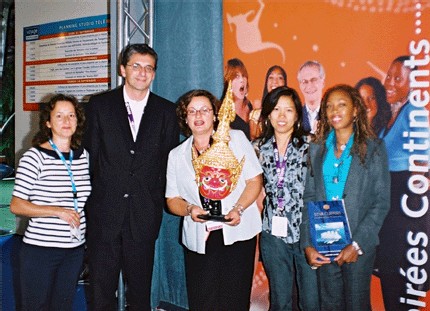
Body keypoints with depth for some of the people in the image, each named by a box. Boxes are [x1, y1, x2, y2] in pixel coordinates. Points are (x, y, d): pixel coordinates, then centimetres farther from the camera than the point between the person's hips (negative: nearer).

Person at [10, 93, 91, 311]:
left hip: (75, 249, 5)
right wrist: (57, 212, -19)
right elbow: (15, 205, -11)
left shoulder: (83, 155, 7)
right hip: (40, 248, -5)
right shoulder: (35, 157, -9)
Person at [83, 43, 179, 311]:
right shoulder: (100, 105, 4)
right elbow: (90, 155, 4)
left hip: (145, 214, 1)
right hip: (104, 211, 0)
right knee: (101, 289, 7)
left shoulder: (166, 110, 6)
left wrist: (160, 199, 3)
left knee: (140, 288, 13)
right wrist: (91, 197, 1)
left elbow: (170, 159, 7)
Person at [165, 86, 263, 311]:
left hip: (238, 232, -1)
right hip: (199, 239, 2)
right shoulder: (177, 155, 11)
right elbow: (172, 199, 10)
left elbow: (254, 180, 1)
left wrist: (238, 209, -14)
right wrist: (189, 209, -11)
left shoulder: (236, 139, 5)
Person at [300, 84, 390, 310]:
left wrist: (357, 244, -13)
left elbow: (381, 202, -5)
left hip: (359, 244, -2)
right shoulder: (317, 149, 7)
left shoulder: (373, 149, -2)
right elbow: (308, 198, 5)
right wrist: (307, 244, -4)